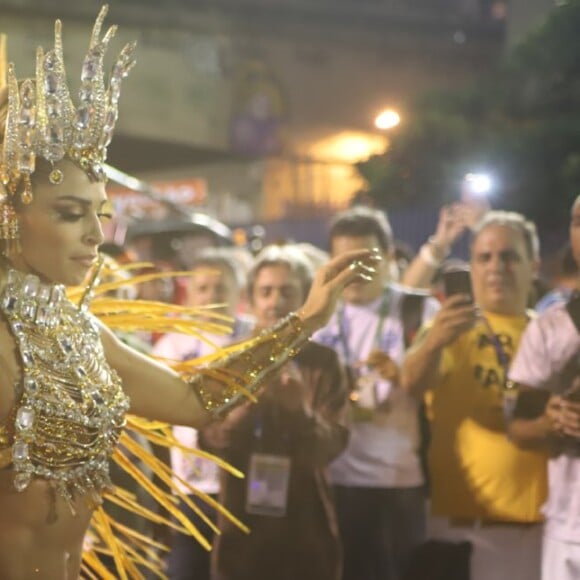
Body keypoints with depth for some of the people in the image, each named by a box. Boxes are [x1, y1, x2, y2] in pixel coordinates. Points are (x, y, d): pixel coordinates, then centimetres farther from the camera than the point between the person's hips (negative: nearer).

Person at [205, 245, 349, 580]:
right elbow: (215, 435, -9)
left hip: (306, 523, 0)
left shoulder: (324, 362, 2)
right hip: (241, 520, 0)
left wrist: (301, 409, -30)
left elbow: (333, 444, -9)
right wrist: (248, 401, -29)